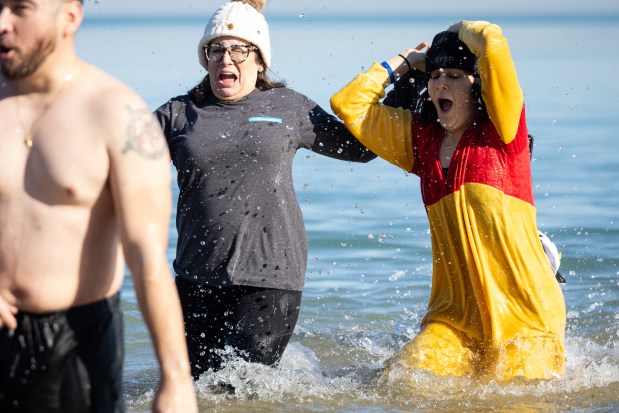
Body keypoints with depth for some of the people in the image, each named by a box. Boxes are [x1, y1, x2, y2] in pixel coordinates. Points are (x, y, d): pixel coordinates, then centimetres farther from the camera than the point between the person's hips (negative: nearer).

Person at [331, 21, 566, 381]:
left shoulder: (501, 129, -1)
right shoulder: (420, 137, 13)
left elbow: (493, 43, -15)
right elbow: (349, 104, 17)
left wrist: (461, 30, 5)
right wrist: (404, 64, 16)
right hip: (456, 315, 4)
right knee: (398, 381, -18)